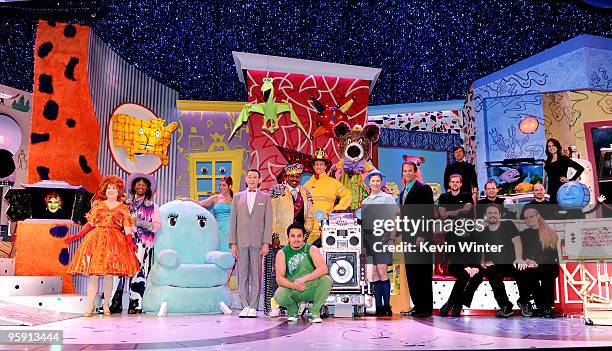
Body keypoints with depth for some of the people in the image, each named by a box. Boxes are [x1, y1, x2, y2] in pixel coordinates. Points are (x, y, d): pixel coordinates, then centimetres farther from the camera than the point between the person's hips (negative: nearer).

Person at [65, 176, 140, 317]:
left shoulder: (123, 208, 10)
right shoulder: (98, 205, 14)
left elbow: (127, 227, 3)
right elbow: (90, 223, 13)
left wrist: (130, 241, -12)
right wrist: (77, 235, 3)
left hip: (114, 241, -1)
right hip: (96, 239, 1)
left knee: (108, 274, -2)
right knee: (93, 274, -5)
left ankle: (106, 305, 9)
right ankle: (90, 306, -2)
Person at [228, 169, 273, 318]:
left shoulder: (265, 197, 8)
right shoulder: (237, 197, 13)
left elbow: (268, 221, 2)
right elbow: (233, 221, 9)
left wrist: (266, 243, -7)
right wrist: (233, 243, 1)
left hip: (257, 241, -2)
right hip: (241, 241, 2)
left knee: (256, 275, 0)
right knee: (242, 275, 2)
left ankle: (253, 307, 3)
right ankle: (245, 306, 7)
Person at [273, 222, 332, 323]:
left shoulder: (311, 249, -3)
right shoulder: (282, 253, -2)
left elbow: (323, 269, -19)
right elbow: (279, 278, -11)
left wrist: (304, 279, -32)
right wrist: (294, 285, -30)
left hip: (311, 289, 0)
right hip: (292, 290, 0)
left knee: (326, 280, -27)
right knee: (279, 296, -32)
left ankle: (314, 312, -7)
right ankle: (293, 310, 5)